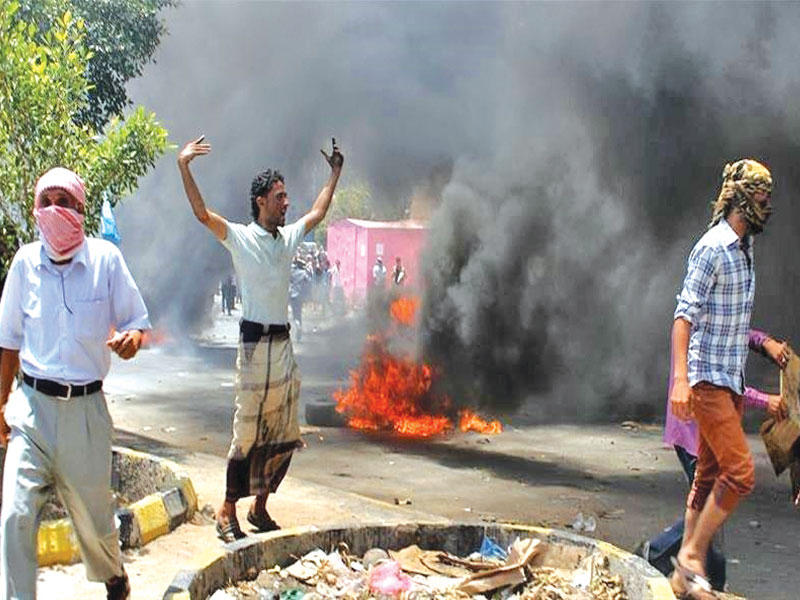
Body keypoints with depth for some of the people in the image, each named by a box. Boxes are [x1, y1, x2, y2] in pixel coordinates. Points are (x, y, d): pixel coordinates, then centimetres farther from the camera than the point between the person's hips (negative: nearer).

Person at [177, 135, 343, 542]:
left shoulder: (288, 237, 14)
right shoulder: (240, 237, -4)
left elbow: (317, 213, 30)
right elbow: (202, 213, -17)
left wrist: (335, 172, 35)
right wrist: (183, 166, -24)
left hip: (284, 344, 7)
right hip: (255, 343, -7)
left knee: (284, 435, 8)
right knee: (249, 433, -5)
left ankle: (260, 507, 19)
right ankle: (227, 512, 5)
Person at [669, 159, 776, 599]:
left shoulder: (744, 248, 14)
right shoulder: (712, 249, -14)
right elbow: (684, 315, -20)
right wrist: (680, 378, -29)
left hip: (731, 380, 9)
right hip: (708, 380, -9)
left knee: (709, 476, 9)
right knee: (740, 472, -14)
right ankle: (691, 556, -1)